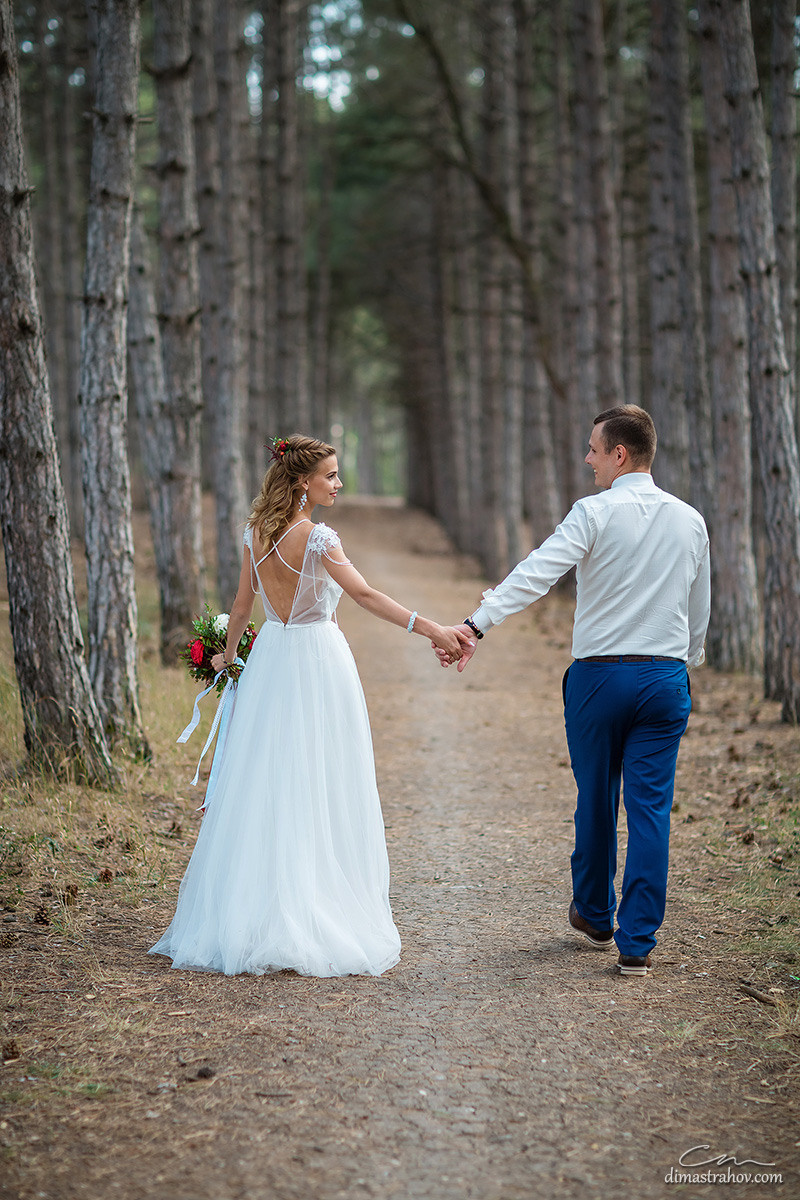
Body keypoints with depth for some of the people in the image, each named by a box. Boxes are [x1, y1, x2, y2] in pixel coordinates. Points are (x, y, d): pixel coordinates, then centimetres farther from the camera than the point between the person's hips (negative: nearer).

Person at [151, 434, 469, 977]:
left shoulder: (256, 531, 4)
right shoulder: (318, 537, -16)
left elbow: (243, 604, 12)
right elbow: (365, 594, -27)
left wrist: (227, 655, 28)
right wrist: (431, 628, -34)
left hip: (271, 662, 6)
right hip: (317, 660, -6)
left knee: (265, 785, 10)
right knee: (320, 790, 0)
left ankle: (239, 917, 13)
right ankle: (316, 913, 3)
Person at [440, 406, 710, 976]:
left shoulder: (595, 513, -9)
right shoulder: (691, 521, 6)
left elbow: (537, 573, -22)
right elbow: (700, 612, 16)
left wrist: (476, 624, -28)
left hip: (600, 675, -3)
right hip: (667, 679, 3)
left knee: (596, 801, 15)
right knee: (651, 810, 3)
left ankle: (595, 917, 33)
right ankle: (637, 941, 2)